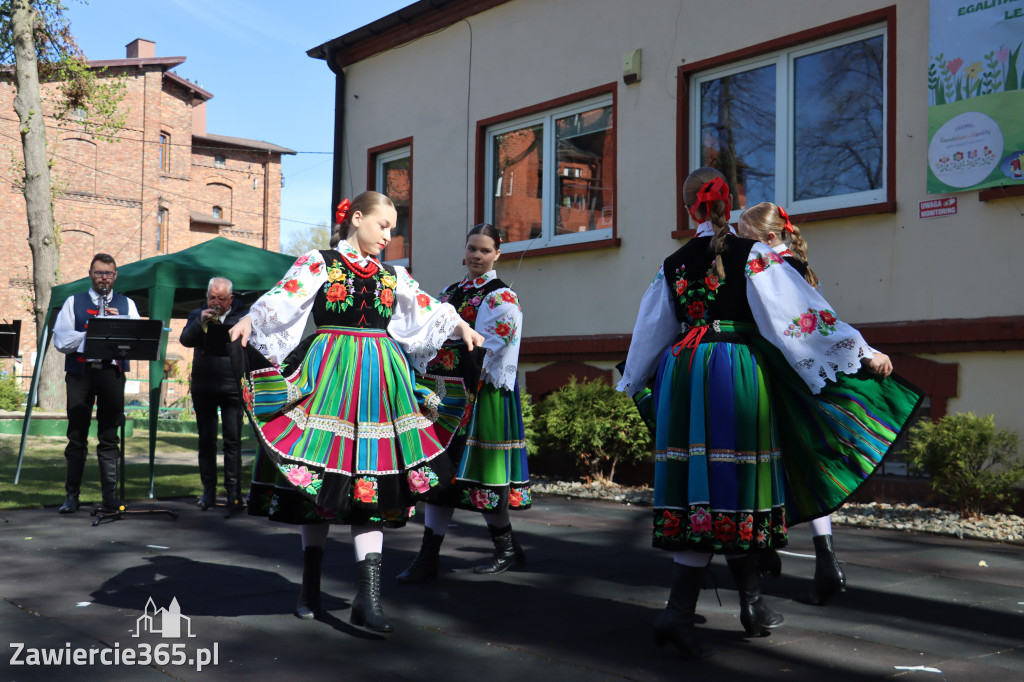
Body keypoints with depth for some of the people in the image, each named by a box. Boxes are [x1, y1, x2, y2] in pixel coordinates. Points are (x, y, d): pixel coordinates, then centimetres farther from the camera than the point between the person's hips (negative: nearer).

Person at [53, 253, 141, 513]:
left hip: (112, 372, 1)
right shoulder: (74, 302, 10)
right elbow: (60, 340, -1)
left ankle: (110, 496, 6)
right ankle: (72, 496, 9)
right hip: (80, 373, 0)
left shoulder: (126, 304, 14)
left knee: (109, 438, 2)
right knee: (77, 437, 2)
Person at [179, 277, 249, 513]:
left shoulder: (242, 316, 6)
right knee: (206, 440, 7)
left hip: (232, 388, -3)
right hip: (203, 387, 3)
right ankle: (209, 490, 15)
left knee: (233, 440, -3)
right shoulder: (197, 315, 14)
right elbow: (185, 340, 0)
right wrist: (200, 323, -14)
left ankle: (233, 492, 2)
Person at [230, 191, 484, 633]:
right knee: (318, 475, 2)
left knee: (371, 478, -5)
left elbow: (428, 309, 20)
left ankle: (368, 599, -8)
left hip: (378, 380, 3)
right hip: (327, 377, -3)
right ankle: (310, 587, 18)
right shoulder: (318, 263, 3)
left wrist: (462, 327, 8)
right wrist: (249, 320, -26)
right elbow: (283, 297, -10)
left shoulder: (392, 275, 17)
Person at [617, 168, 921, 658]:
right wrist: (863, 354, -4)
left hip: (681, 372, 4)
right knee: (725, 489, 2)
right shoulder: (755, 256, -2)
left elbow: (650, 331, 19)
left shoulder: (673, 264, 10)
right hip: (738, 372, -4)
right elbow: (802, 311, -8)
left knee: (699, 486, 7)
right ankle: (679, 612, 3)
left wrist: (631, 383, 34)